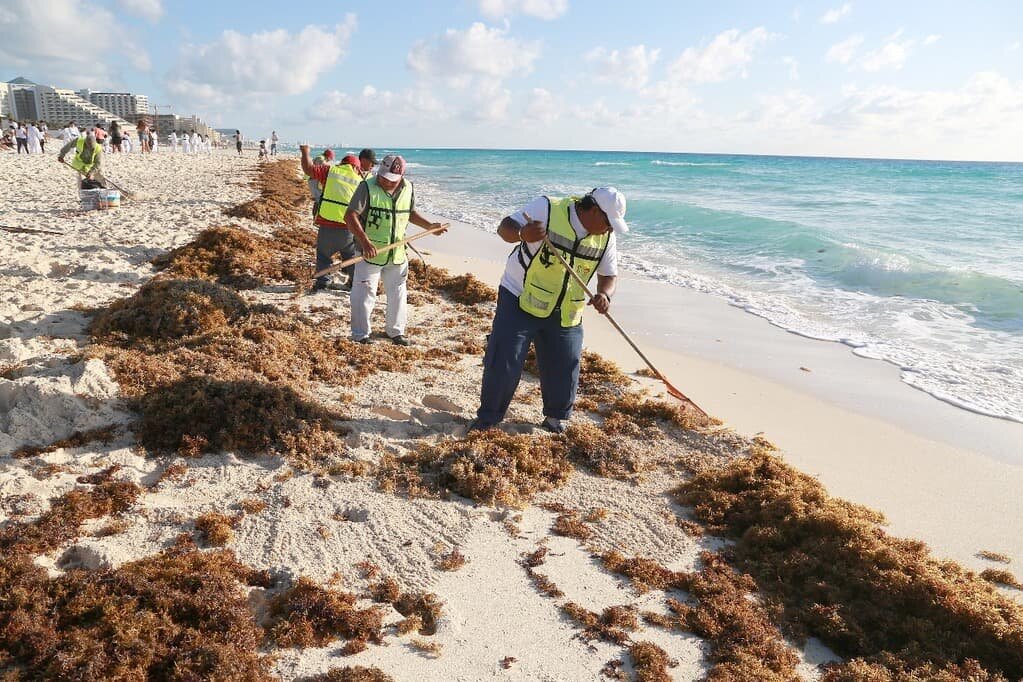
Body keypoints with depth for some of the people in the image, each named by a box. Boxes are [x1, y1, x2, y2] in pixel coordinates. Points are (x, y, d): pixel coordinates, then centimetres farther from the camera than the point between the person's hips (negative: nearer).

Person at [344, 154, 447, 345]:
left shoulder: (408, 189, 1)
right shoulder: (367, 187, -15)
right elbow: (350, 216, -21)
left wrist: (430, 226, 11)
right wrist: (365, 242, -32)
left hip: (397, 254, 5)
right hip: (370, 252, -5)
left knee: (398, 294, 16)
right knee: (364, 294, 1)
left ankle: (396, 332, 32)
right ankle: (360, 334, 16)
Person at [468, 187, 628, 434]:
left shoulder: (606, 238, -2)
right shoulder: (547, 209, -17)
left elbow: (608, 275, 6)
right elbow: (505, 228, -15)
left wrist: (604, 294, -18)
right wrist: (522, 234, -40)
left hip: (565, 315, 4)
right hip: (520, 301, -4)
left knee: (563, 369, 9)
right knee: (503, 363, -3)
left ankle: (556, 417, 33)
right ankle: (488, 416, 16)